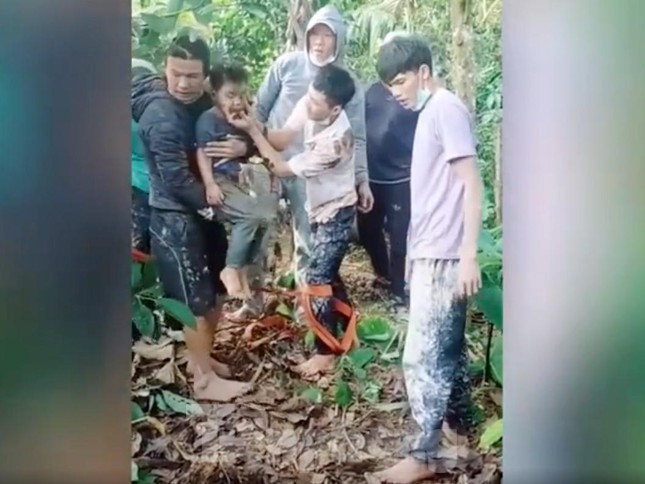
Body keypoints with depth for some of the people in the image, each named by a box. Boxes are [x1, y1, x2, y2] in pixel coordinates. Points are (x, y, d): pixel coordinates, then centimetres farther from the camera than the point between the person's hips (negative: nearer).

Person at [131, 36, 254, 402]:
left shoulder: (204, 102, 5)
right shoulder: (160, 114, -21)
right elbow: (176, 178, -23)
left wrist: (242, 147, -12)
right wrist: (213, 201, -17)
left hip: (205, 207, 8)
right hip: (175, 215, -8)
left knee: (216, 289, 16)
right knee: (196, 297, 0)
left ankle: (200, 357, 34)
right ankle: (205, 380, 13)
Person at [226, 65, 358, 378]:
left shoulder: (336, 140, -35)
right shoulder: (309, 106, -14)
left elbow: (282, 168, -27)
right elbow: (280, 140, -9)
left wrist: (252, 131, -25)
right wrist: (254, 127, -28)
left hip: (336, 212, -8)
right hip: (319, 206, 8)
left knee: (316, 279, -7)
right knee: (327, 273, 18)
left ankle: (326, 353, 5)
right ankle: (348, 326, 36)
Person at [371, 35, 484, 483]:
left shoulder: (447, 109, -12)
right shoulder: (430, 113, 16)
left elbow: (472, 185, -18)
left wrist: (469, 255, -22)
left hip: (443, 257, -10)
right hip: (430, 253, 10)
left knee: (422, 356, -4)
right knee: (448, 347, 18)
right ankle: (461, 427, 32)